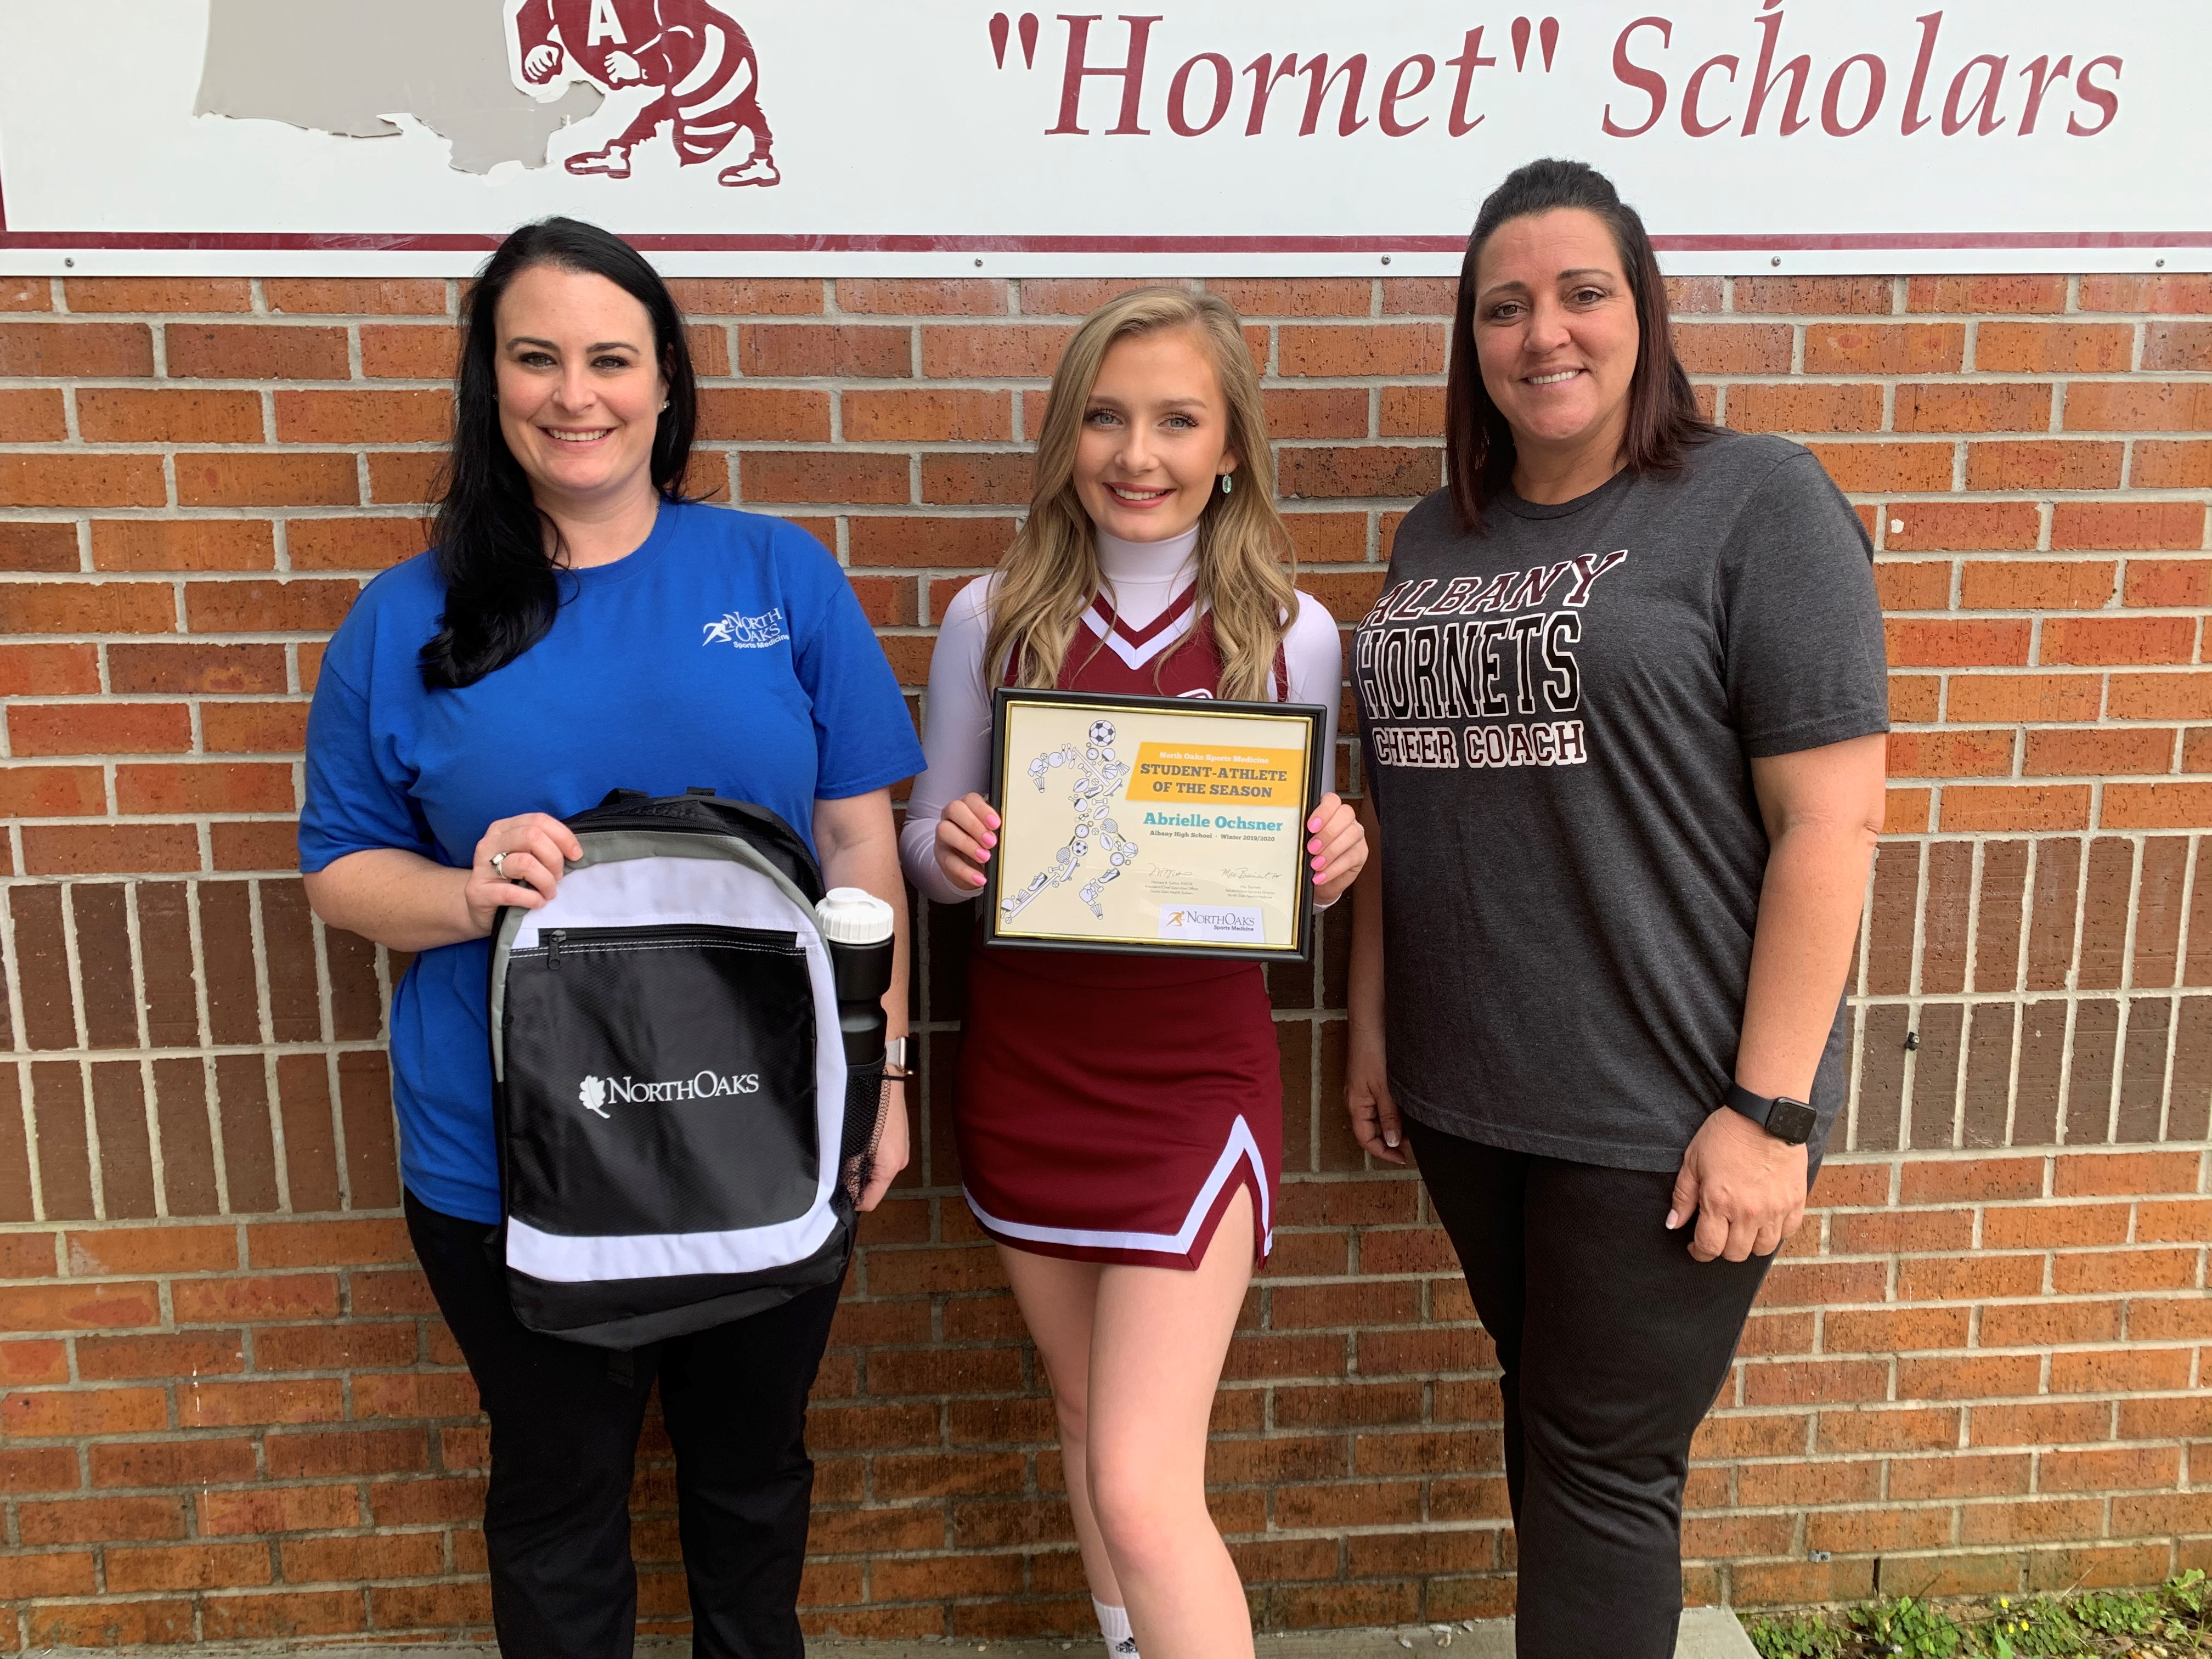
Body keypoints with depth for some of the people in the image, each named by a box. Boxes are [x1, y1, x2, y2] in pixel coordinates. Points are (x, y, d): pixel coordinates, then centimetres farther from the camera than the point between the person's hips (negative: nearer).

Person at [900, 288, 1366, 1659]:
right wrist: (953, 849, -19)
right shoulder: (995, 619, -3)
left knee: (1143, 1486, -7)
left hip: (1196, 1078, -2)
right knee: (1088, 1413, 21)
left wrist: (1335, 863, -18)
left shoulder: (1290, 633, -5)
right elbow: (930, 851, 4)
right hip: (1024, 1072, 3)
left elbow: (1298, 864, 5)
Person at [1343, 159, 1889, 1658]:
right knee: (1539, 1418, 21)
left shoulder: (1757, 502, -8)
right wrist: (1372, 1025, 12)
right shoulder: (1438, 537, 10)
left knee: (1603, 1468, 8)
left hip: (1664, 1115, -5)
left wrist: (1769, 1111, -16)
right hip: (1464, 1094, 6)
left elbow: (1832, 818, -13)